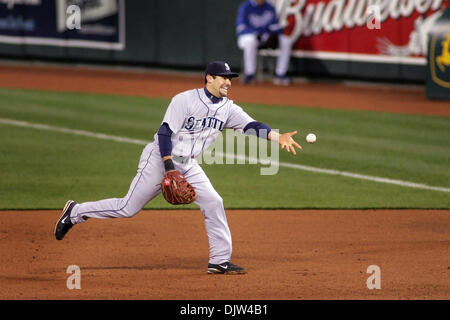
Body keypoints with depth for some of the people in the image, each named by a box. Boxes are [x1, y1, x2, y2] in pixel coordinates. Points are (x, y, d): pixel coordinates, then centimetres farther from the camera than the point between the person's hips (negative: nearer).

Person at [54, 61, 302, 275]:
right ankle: (75, 212, 12)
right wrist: (169, 168, -25)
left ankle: (219, 261, 0)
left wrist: (278, 137, -29)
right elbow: (164, 133, -18)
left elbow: (251, 126, -12)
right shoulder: (185, 100, -16)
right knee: (128, 208, -5)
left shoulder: (228, 109, 1)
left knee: (213, 204, -7)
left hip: (188, 166, 6)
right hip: (160, 159, -6)